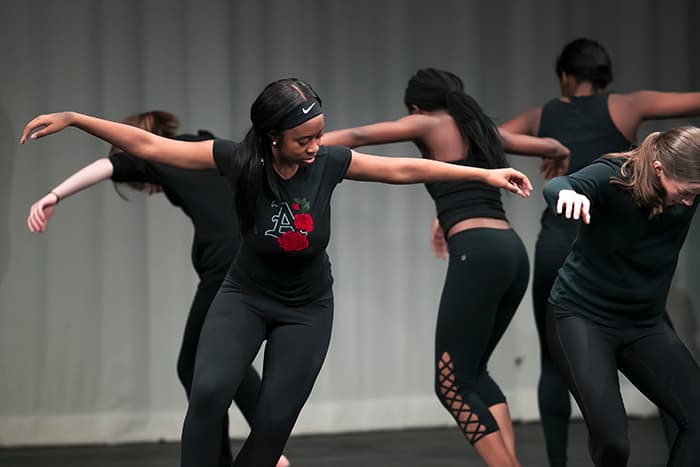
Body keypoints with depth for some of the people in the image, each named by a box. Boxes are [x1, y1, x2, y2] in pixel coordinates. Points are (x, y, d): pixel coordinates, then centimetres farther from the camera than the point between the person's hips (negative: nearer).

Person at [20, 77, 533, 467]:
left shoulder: (329, 162, -18)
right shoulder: (240, 160, -21)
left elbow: (405, 169, -10)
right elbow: (148, 144, -19)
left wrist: (486, 174, -9)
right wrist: (72, 118, -22)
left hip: (307, 309, 1)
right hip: (245, 296, -1)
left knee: (274, 421, -4)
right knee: (209, 392, -24)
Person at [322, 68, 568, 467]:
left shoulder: (431, 125, 8)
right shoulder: (483, 130, 26)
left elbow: (359, 136, 0)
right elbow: (550, 147, 42)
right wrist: (562, 153, 65)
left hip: (477, 253, -8)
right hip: (512, 251, 8)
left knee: (453, 385, -5)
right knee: (472, 371, 21)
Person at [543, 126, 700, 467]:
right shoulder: (613, 177, -23)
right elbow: (555, 187, -42)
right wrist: (568, 193, -65)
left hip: (645, 323, 5)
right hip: (581, 315, -5)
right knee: (611, 437, -20)